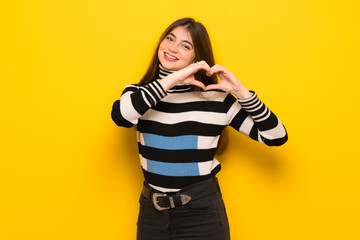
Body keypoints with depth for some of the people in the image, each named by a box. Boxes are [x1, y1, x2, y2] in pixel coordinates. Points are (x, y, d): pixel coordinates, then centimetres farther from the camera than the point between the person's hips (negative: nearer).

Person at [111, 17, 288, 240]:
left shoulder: (216, 99, -4)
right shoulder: (139, 93, 0)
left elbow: (276, 136, -4)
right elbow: (120, 115, -25)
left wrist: (241, 92, -14)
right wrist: (173, 78, -23)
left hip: (202, 214, -1)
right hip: (152, 213, 2)